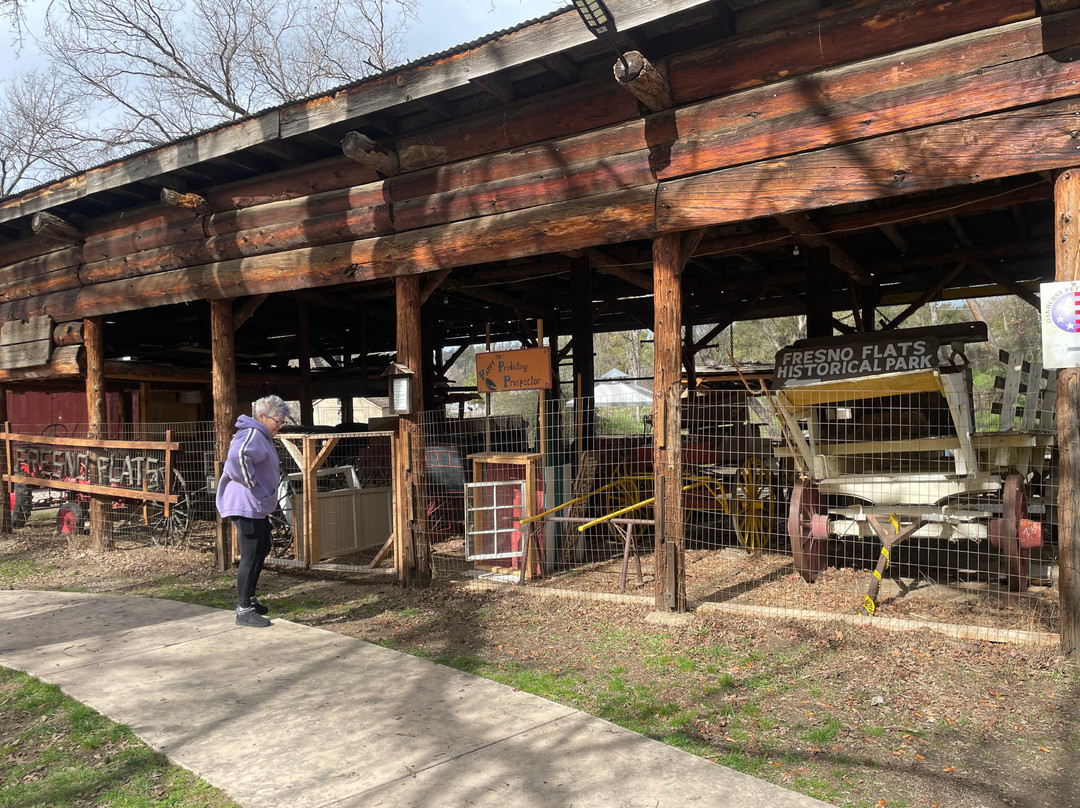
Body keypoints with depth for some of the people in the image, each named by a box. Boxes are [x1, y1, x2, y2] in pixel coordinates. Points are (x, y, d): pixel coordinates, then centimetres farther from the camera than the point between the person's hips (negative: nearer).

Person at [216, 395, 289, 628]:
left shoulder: (262, 436, 16)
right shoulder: (252, 434, -18)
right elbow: (237, 457, -39)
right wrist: (250, 483, -28)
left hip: (258, 507, 11)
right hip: (246, 506, -11)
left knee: (262, 550, 21)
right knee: (251, 556, -6)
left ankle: (249, 598, 33)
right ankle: (244, 610, 2)